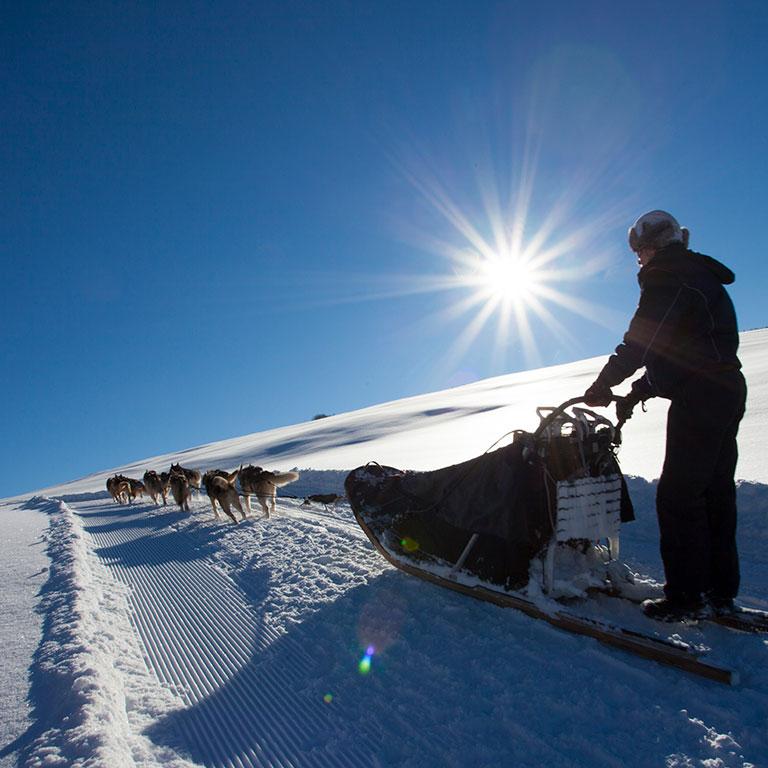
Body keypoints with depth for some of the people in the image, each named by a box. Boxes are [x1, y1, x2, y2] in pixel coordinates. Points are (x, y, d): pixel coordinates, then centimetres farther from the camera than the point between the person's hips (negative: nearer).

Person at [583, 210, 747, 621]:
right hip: (726, 395, 10)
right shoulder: (701, 276, 24)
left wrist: (604, 384, -6)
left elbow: (641, 342, -17)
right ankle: (721, 591, 20)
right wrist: (637, 392, 18)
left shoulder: (669, 276, -8)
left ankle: (686, 596, -1)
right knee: (715, 492, 12)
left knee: (678, 495, -6)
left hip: (698, 400, -10)